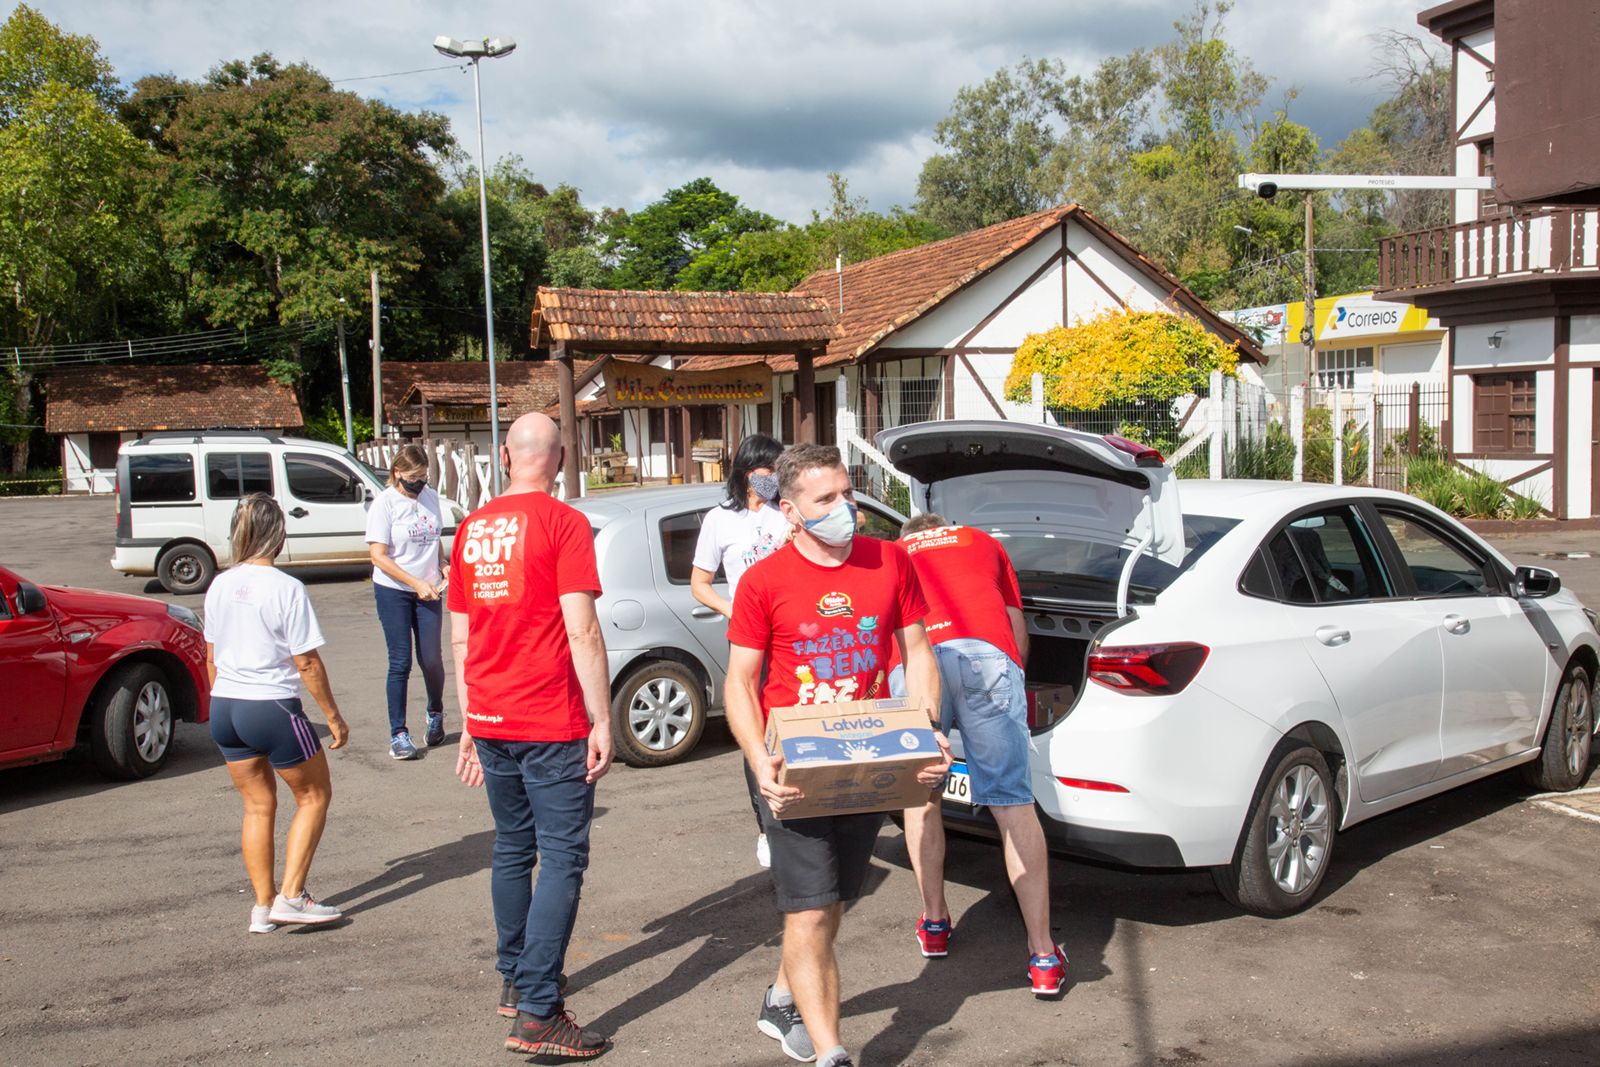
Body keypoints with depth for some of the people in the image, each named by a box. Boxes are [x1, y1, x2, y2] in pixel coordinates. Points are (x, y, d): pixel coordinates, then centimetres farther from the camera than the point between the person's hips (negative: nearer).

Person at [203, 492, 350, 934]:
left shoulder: (220, 586, 4)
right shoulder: (286, 588, -14)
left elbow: (211, 657, 13)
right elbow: (307, 663, -12)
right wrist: (334, 717, -4)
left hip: (224, 708, 6)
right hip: (273, 707, -6)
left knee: (258, 806, 17)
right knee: (314, 796, 12)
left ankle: (263, 906, 21)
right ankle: (291, 896, 6)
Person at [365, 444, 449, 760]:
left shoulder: (430, 497, 6)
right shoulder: (384, 503, -9)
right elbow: (379, 556, -12)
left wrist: (442, 566, 0)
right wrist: (417, 583, -16)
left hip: (428, 590, 4)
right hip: (393, 592, -4)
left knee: (431, 659, 4)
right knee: (400, 663, -1)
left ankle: (435, 714, 32)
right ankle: (398, 734, 8)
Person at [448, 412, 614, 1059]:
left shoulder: (472, 528, 9)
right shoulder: (563, 522, -9)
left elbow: (459, 638, 13)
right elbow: (582, 631, -15)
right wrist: (602, 721, -11)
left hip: (491, 722, 6)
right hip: (552, 725, -6)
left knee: (512, 850, 19)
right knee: (562, 861, -2)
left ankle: (514, 980, 31)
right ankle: (538, 1014, -4)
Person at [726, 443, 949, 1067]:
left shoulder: (890, 562, 2)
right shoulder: (765, 581, -7)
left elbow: (917, 652, 7)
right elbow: (739, 682, -4)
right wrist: (760, 763, -18)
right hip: (794, 768, -4)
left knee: (831, 906, 17)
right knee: (810, 915, -8)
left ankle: (783, 1003, 41)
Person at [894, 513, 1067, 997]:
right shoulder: (983, 543, 36)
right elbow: (1018, 629, 34)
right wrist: (1007, 686, 49)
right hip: (987, 653, 0)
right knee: (1013, 803, 4)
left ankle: (935, 923, 30)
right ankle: (1044, 955, 5)